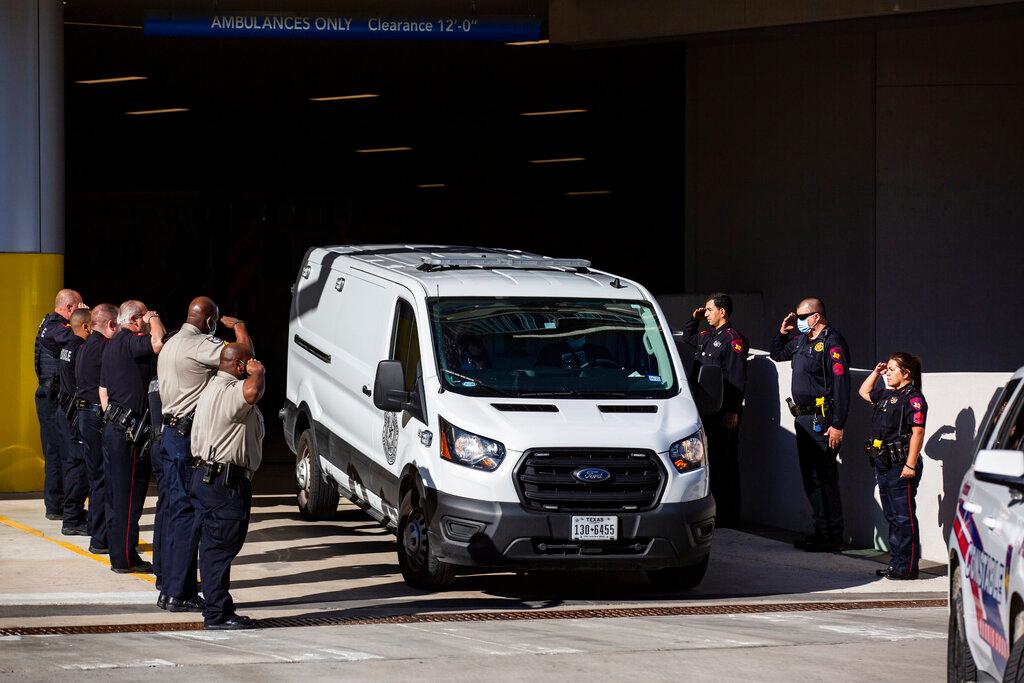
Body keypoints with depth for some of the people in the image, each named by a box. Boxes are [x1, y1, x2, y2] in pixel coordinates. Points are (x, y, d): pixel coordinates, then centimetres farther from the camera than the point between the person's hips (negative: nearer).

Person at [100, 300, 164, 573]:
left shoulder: (111, 345, 17)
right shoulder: (128, 341, -14)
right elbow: (158, 343, -34)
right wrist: (154, 320, -14)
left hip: (113, 426, 10)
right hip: (128, 430, -10)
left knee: (118, 493, 15)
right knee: (129, 495, -6)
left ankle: (119, 553, 22)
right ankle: (125, 558, -3)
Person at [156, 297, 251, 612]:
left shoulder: (170, 345, 18)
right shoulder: (199, 346, -14)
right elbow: (245, 353, -23)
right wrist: (238, 326, -3)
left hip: (171, 430, 10)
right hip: (190, 436, -10)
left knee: (176, 510, 13)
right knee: (187, 513, -7)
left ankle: (171, 588, 17)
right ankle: (178, 593, -7)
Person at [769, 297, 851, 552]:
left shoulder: (832, 343, -13)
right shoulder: (801, 340, 14)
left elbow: (841, 385, -19)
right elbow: (776, 355, 34)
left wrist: (838, 425, -23)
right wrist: (782, 332, 14)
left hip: (822, 421, -9)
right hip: (804, 417, 9)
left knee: (824, 477, -8)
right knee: (810, 477, 12)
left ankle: (833, 535, -4)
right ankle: (822, 529, 19)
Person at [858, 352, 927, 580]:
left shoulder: (913, 398, -12)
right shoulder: (886, 395, 14)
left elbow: (917, 433, -17)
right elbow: (864, 392, 35)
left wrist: (911, 465, -22)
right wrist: (875, 373, 19)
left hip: (901, 466, -9)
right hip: (883, 464, 9)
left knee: (904, 517, -6)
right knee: (892, 517, 12)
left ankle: (908, 567, -3)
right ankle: (896, 563, 18)